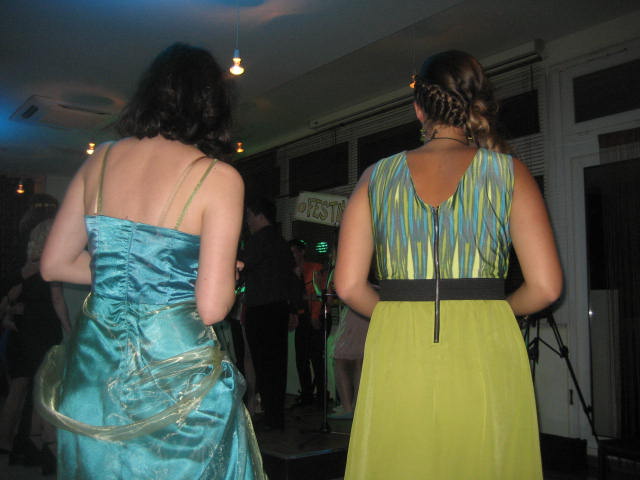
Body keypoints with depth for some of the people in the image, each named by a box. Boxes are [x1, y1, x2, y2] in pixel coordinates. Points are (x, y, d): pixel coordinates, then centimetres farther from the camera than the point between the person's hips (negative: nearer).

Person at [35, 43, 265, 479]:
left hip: (92, 368, 5)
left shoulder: (100, 160, 2)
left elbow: (55, 264, 8)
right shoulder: (218, 177, -13)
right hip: (175, 375, -4)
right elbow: (212, 308, -17)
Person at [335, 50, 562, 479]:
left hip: (396, 350, 1)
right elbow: (546, 287, -3)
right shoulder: (509, 173, 2)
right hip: (486, 351, -1)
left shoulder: (378, 176, 5)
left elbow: (349, 286, 1)